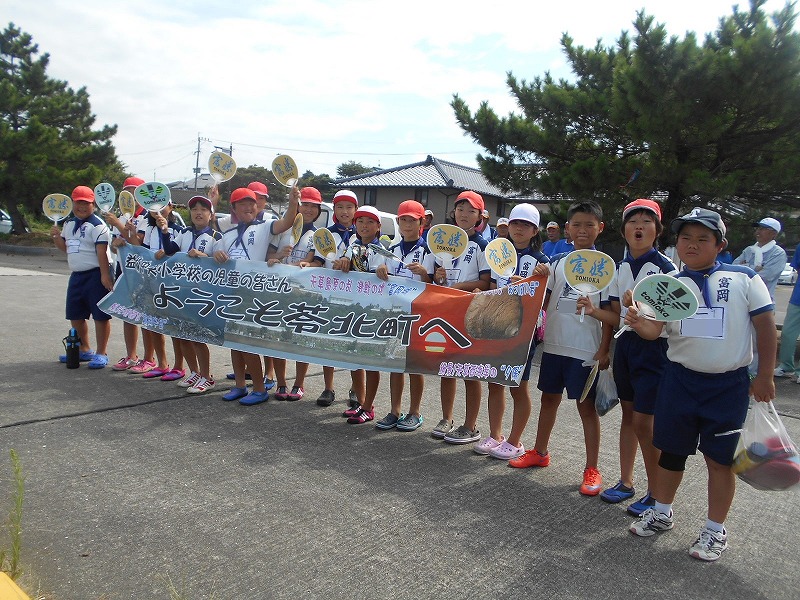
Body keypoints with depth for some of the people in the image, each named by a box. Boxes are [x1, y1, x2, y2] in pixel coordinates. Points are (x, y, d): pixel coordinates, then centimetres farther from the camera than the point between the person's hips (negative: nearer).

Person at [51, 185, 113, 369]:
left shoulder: (97, 225, -11)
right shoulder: (69, 224, 15)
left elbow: (101, 251, -18)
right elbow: (65, 248, 23)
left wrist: (105, 274, -24)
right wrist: (56, 237, 2)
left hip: (95, 275, -9)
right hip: (77, 275, 9)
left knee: (100, 315, -3)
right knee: (75, 315, 15)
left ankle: (101, 353, 5)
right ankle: (84, 350, 30)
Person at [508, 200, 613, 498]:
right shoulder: (556, 262, 7)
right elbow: (542, 300, 11)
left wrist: (604, 350, -9)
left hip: (586, 349, -4)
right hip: (554, 344, 4)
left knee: (587, 405, 3)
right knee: (549, 397, 16)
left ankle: (592, 469, 14)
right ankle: (540, 452, 32)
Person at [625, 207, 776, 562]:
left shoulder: (744, 279, -4)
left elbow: (766, 326, -1)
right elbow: (653, 328, -10)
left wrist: (765, 376, -1)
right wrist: (638, 324, -33)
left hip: (729, 385, -2)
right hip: (680, 380, 2)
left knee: (719, 458, 7)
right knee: (671, 450, 14)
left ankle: (715, 530, 25)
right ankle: (662, 512, 34)